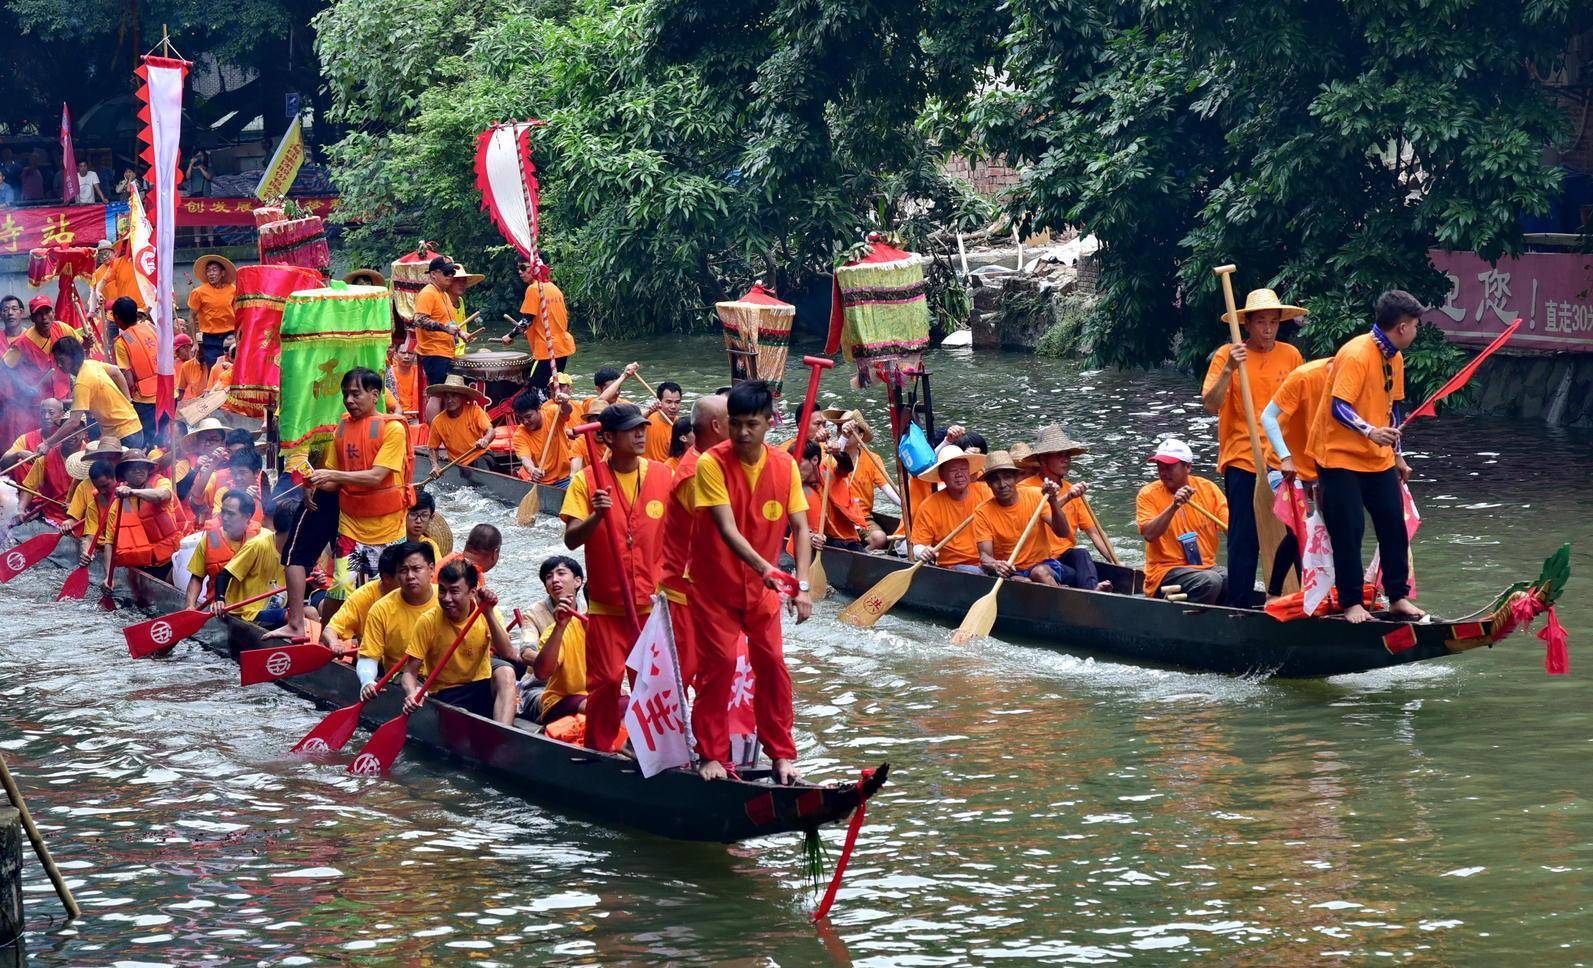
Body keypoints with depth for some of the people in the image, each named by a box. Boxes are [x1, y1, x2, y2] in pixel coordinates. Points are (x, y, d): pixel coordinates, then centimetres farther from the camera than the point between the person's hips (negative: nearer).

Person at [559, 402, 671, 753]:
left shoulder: (662, 476, 3)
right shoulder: (587, 480, -5)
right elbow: (571, 540, -11)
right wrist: (597, 515, -29)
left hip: (652, 602, 2)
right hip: (606, 603, -2)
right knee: (605, 681, -2)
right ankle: (598, 750, 10)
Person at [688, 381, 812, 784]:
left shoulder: (785, 466, -6)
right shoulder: (712, 463, -19)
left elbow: (800, 527, -9)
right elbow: (727, 530, -26)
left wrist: (802, 584, -22)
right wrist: (766, 569, -40)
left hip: (763, 585, 4)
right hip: (715, 584, -4)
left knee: (773, 664, 3)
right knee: (719, 663, -4)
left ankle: (782, 755, 12)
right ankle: (712, 756, 7)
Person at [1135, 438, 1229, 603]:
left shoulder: (1208, 488, 9)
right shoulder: (1148, 494, 0)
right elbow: (1149, 534, -16)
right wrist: (1174, 506, -27)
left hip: (1206, 567, 4)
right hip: (1165, 570, -3)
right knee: (1210, 581, -32)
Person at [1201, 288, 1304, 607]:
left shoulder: (1291, 356, 8)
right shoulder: (1227, 354, -1)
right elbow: (1211, 405, -10)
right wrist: (1229, 369, -23)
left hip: (1282, 461, 3)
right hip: (1242, 460, -3)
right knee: (1245, 539, -4)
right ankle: (1239, 607, 1)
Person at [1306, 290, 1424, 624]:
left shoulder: (1394, 358, 9)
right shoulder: (1356, 355, -19)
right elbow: (1339, 408, -25)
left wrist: (1398, 456, 23)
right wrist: (1370, 431, -39)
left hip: (1378, 459, 8)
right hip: (1341, 457, -8)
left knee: (1394, 526, 5)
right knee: (1349, 531, -5)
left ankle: (1398, 596, 15)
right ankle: (1351, 603, 3)